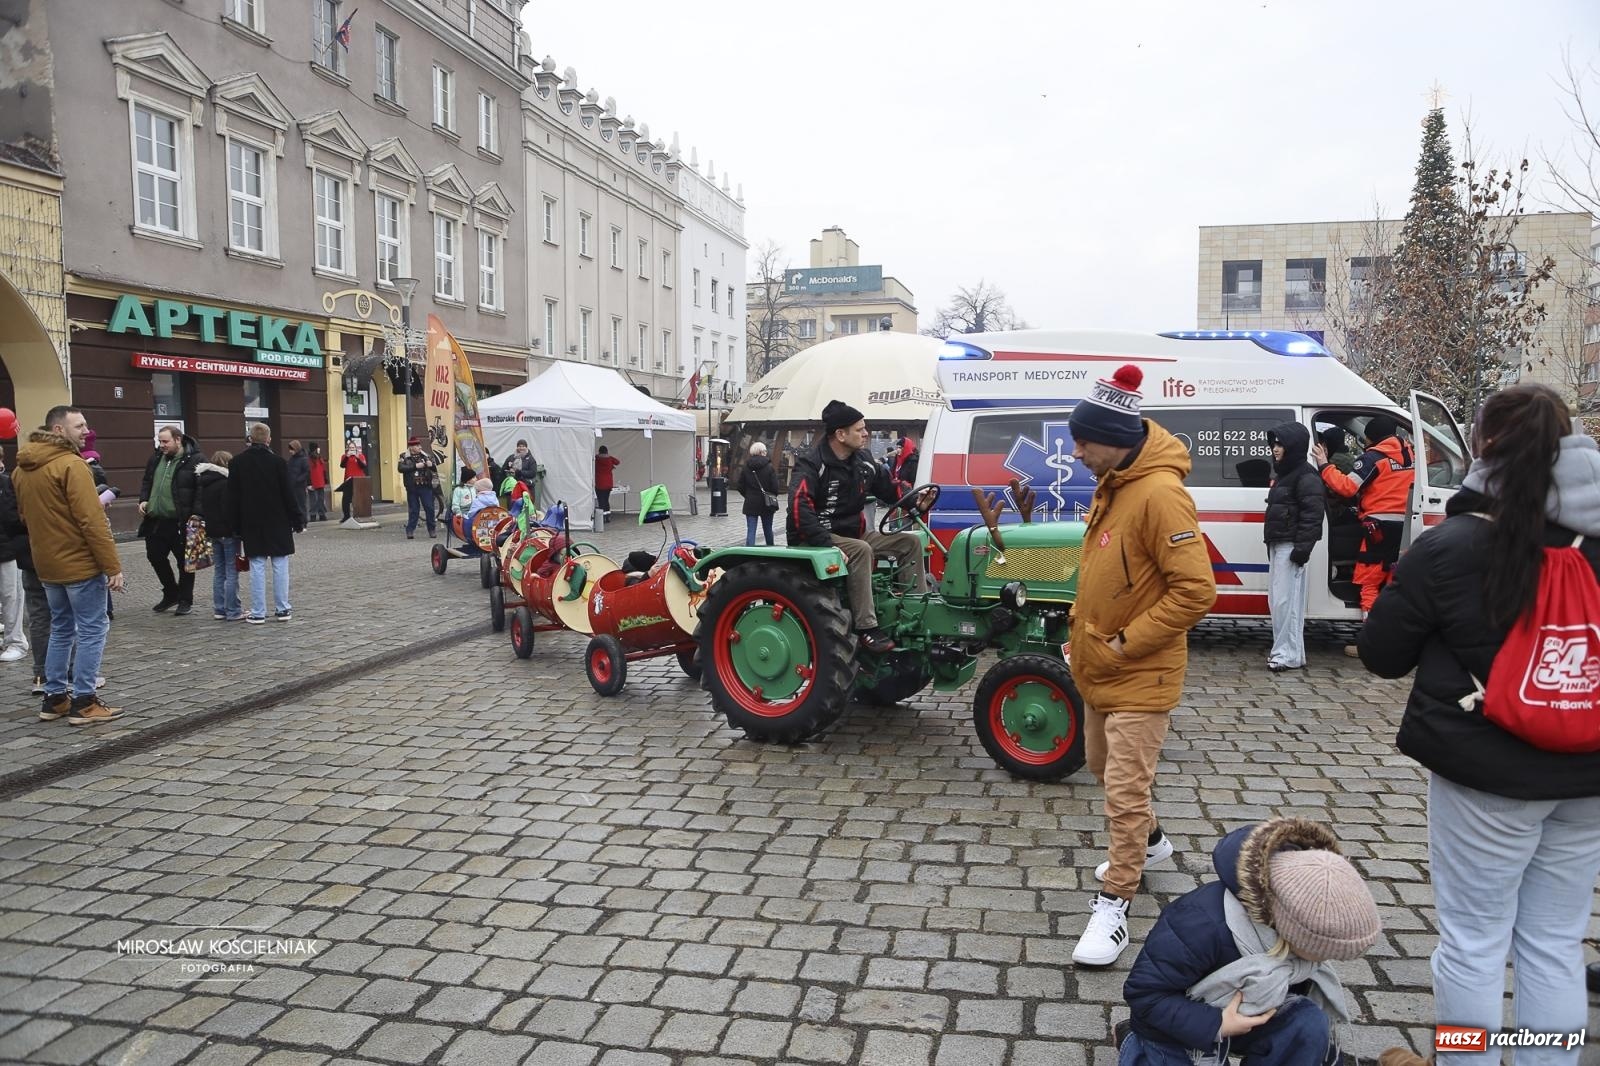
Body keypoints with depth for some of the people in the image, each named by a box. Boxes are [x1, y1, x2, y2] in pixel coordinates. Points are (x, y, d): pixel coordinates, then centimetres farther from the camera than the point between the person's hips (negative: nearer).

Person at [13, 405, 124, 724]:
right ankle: (83, 702, 1)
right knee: (92, 630, -1)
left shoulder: (22, 468, 10)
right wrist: (113, 566, -18)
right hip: (80, 564, -8)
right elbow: (92, 521, -21)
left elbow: (25, 516, 17)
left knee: (61, 629, 18)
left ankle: (54, 697, 22)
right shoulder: (71, 464, -16)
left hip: (46, 565, 8)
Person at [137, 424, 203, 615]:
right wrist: (143, 500, 6)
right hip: (155, 520, 7)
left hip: (181, 522, -7)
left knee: (184, 561, 4)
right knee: (155, 556, 14)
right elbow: (147, 481, 24)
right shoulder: (156, 457, 11)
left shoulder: (194, 460, -11)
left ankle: (185, 600, 17)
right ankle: (171, 594, 31)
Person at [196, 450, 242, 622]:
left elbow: (202, 508, 16)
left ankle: (219, 609, 17)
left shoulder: (204, 484, 11)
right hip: (227, 532, -8)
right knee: (232, 573, -3)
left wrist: (208, 527, 20)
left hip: (212, 532, 8)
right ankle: (233, 611, -1)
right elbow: (230, 510, -20)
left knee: (218, 572, 14)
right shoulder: (226, 484, -16)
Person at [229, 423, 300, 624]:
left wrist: (236, 527, 8)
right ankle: (282, 609, 8)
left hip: (252, 524, 1)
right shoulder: (278, 462, -6)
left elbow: (233, 497, 2)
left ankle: (257, 612, 4)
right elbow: (288, 494, -5)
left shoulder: (237, 463, 0)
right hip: (278, 523, -1)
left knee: (257, 567, 3)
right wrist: (297, 522, 1)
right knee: (280, 565, 5)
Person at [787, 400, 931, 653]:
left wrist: (916, 503, -7)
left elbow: (889, 488, 14)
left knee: (910, 542, 0)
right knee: (861, 550, -36)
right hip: (816, 538, -8)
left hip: (852, 532, 8)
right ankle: (866, 627, -32)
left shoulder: (862, 461, 5)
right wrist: (828, 545, -38)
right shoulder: (811, 463, -18)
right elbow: (800, 509, -30)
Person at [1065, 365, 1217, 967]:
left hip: (1139, 676, -10)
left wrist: (1126, 643, -21)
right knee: (1102, 765, 24)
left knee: (1125, 790, -5)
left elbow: (1195, 590, -26)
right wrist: (1085, 628, 11)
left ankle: (1114, 902, 8)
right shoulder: (1111, 484, 5)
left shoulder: (1160, 494, -24)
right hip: (1099, 667, 10)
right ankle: (1147, 841, 47)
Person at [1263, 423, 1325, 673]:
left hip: (1291, 547, -11)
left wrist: (1303, 547, -23)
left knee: (1285, 600, -11)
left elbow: (1312, 515, -18)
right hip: (1277, 546, 11)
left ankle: (1289, 654, -8)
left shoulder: (1306, 477, -11)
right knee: (1276, 599, 12)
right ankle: (1284, 650, 19)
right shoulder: (1283, 474, 20)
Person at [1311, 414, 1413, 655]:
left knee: (1369, 583, -1)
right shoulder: (1408, 454, 12)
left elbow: (1347, 487, -18)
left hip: (1379, 527, -7)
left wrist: (1324, 466, -9)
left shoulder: (1373, 457, -9)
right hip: (1403, 527, 7)